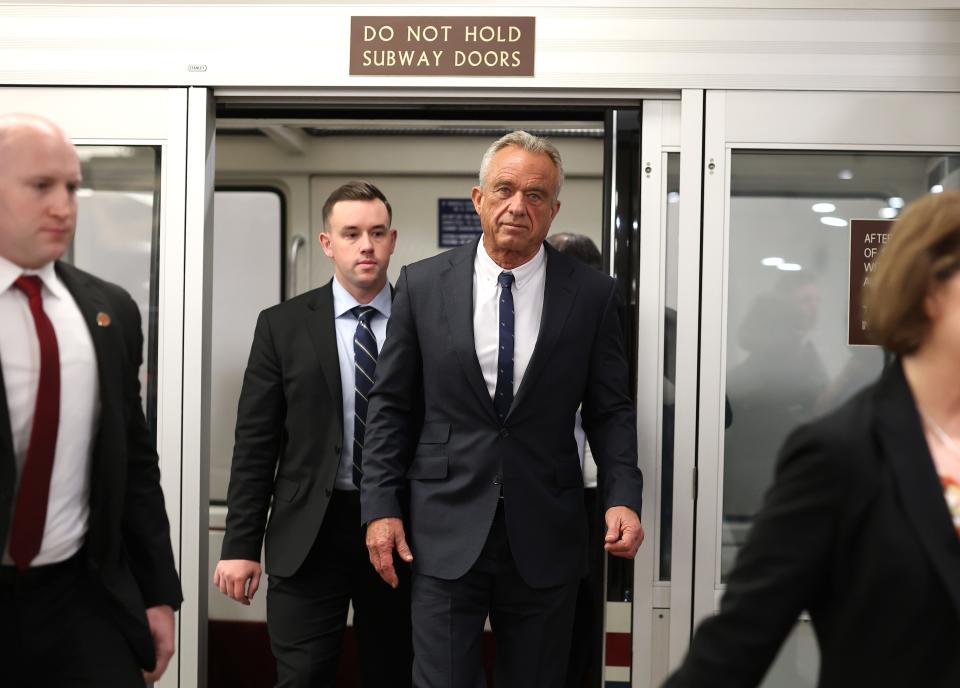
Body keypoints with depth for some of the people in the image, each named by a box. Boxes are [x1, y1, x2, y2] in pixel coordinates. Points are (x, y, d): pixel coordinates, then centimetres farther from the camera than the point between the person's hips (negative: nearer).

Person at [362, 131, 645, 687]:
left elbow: (611, 410, 4)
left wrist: (623, 496, -11)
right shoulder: (423, 284, 0)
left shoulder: (593, 294, -1)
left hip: (546, 537, 1)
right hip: (446, 534, 0)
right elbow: (392, 405, 4)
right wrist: (381, 507, -1)